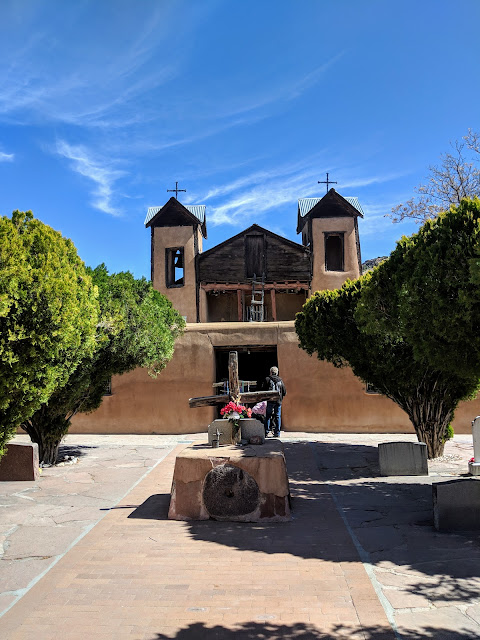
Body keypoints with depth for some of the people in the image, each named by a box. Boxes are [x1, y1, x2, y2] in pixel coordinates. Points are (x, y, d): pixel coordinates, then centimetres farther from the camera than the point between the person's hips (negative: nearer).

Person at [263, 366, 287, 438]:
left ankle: (266, 432, 1)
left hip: (270, 401, -2)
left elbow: (264, 389, -3)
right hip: (278, 401, 2)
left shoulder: (267, 379, -1)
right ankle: (277, 433, 6)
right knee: (278, 417, 7)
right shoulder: (280, 380, 7)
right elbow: (284, 392, 8)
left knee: (268, 417, 3)